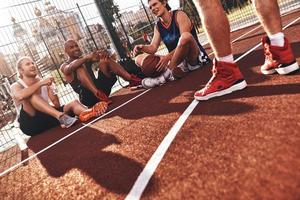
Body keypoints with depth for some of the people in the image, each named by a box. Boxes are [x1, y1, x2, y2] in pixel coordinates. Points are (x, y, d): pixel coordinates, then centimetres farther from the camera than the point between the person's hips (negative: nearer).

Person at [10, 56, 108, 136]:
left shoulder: (44, 83, 12)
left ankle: (89, 113, -52)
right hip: (30, 124, -4)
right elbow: (20, 96, -28)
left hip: (46, 117, 4)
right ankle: (61, 116, -47)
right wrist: (40, 83, -26)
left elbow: (57, 105, 4)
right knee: (30, 95, -29)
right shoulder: (16, 86, 0)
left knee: (73, 103, -16)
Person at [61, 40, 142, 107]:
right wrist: (87, 57, -35)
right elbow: (71, 67, -18)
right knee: (80, 68, -25)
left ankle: (131, 79, -22)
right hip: (87, 96, -4)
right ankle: (98, 94, -48)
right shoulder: (64, 66, 8)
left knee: (105, 60, -4)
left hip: (101, 88, 5)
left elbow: (97, 58, 2)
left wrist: (102, 55, -23)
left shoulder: (86, 59, 22)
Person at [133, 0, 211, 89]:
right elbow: (153, 48, 0)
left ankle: (165, 75, -29)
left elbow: (185, 39, -22)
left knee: (186, 36, -38)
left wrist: (168, 56, -33)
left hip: (196, 57, -5)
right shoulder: (158, 26, 10)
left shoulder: (179, 15, -8)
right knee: (140, 59, -7)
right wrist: (142, 48, -23)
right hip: (178, 61, 5)